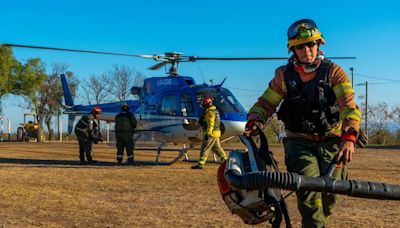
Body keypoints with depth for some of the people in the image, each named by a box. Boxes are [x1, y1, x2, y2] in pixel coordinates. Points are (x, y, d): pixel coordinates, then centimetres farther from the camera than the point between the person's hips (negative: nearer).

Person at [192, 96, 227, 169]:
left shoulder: (210, 112, -15)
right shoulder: (215, 110, 16)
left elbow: (210, 124, -22)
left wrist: (207, 134, -25)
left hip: (211, 133, -10)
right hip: (216, 133, 10)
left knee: (204, 149, -6)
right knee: (217, 148, 16)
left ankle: (200, 164, -6)